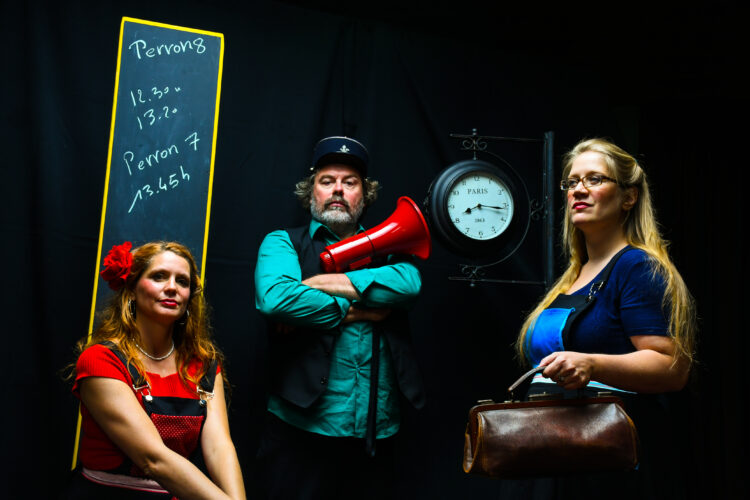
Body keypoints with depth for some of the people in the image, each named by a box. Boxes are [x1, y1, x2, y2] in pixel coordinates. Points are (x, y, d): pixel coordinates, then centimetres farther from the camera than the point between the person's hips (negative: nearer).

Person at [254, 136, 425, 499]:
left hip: (377, 434, 3)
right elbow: (275, 298, -16)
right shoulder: (283, 242, 6)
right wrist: (354, 311, -8)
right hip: (301, 430, -3)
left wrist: (320, 283, -12)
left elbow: (408, 283, -9)